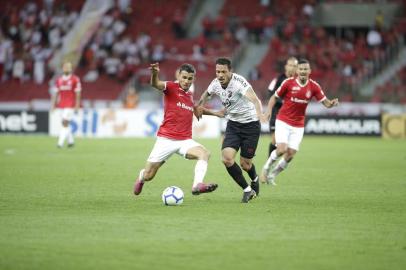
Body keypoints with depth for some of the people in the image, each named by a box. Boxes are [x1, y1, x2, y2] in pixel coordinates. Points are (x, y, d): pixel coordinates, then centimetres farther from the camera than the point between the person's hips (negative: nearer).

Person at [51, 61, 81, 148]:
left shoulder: (75, 79, -5)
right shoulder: (59, 80, 9)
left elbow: (78, 94, -6)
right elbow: (56, 93, 13)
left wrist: (77, 106, -10)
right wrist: (53, 105, 8)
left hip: (70, 105, -5)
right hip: (62, 105, 5)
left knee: (65, 123, -13)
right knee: (66, 123, 10)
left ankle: (61, 142, -15)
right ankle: (71, 141, 24)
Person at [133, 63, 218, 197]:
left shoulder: (190, 95, 13)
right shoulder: (171, 87, -5)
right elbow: (156, 84, -28)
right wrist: (154, 73, -51)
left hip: (185, 140, 4)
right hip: (166, 139, -4)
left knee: (204, 154, -27)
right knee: (148, 176, 3)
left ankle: (197, 185, -41)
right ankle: (141, 177, 40)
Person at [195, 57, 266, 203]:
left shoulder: (238, 81, -26)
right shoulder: (216, 83, -6)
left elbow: (252, 97, -44)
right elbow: (206, 94, 19)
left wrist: (259, 113, -62)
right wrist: (199, 107, 6)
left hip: (250, 124, -5)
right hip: (233, 124, 5)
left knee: (245, 163, 1)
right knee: (227, 158, -15)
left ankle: (255, 179, 39)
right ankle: (247, 189, 3)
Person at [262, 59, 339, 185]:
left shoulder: (314, 86, -4)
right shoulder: (288, 82, -10)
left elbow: (326, 103, -2)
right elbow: (274, 97, 1)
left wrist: (332, 103, -24)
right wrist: (269, 112, -13)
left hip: (298, 126, 3)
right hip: (283, 122, -3)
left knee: (290, 155, -3)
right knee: (282, 149, -20)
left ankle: (272, 175, 19)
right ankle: (267, 165, 10)